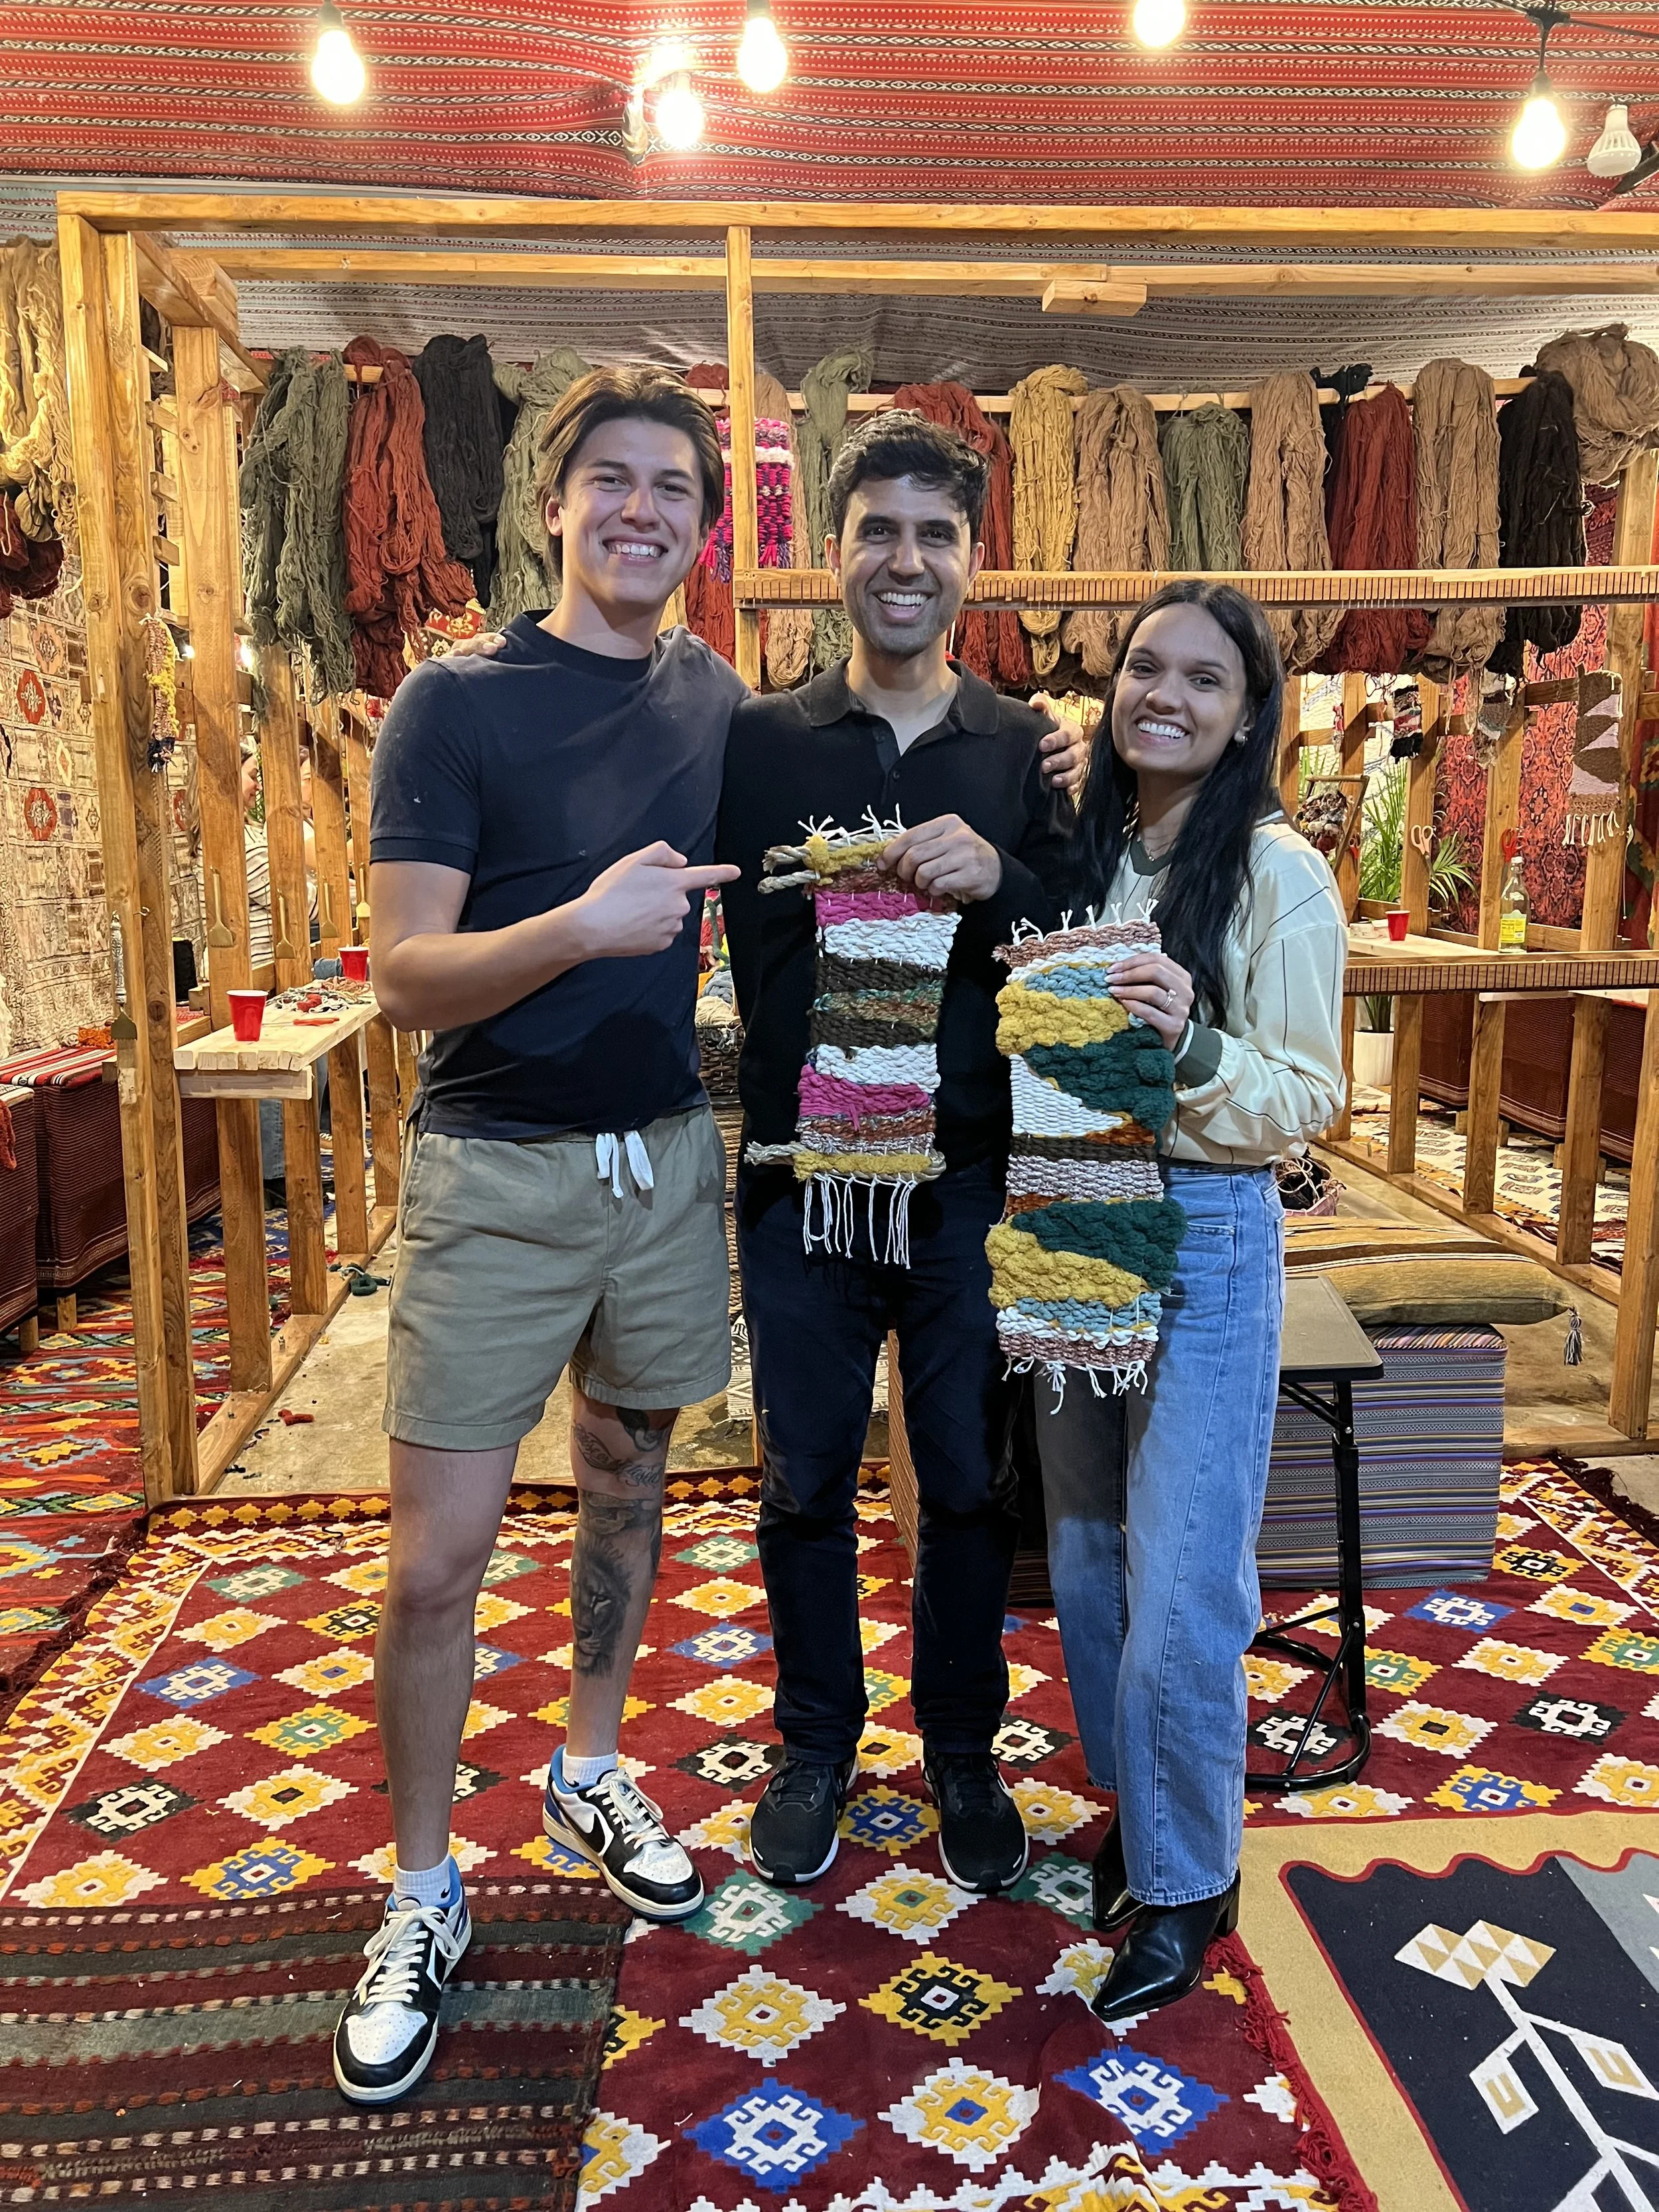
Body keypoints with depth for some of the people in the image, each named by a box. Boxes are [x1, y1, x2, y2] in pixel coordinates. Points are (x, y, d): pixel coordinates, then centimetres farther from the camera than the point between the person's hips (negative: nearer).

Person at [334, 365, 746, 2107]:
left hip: (666, 1158, 5)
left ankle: (590, 1776, 40)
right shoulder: (455, 703, -9)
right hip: (496, 1176, -4)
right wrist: (582, 927, -30)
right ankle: (422, 1895, 21)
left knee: (626, 1482, 18)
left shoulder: (717, 702, 5)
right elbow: (406, 977, -14)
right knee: (438, 1560, 0)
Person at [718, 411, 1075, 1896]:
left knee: (971, 1483, 13)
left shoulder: (1029, 752, 2)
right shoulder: (755, 744, 1)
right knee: (806, 1483, 14)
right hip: (800, 1175, 0)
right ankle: (816, 1747, 37)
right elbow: (715, 936, 0)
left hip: (972, 1178, 1)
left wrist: (997, 880, -20)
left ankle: (962, 1748, 37)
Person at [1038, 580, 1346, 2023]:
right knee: (1086, 1563, 16)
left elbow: (1307, 1100, -10)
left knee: (1179, 1595, -1)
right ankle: (1135, 1812, 38)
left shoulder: (1280, 876, -9)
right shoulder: (1081, 854, 7)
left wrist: (1193, 1046, -26)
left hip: (1206, 1237, -5)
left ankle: (1187, 1880, 22)